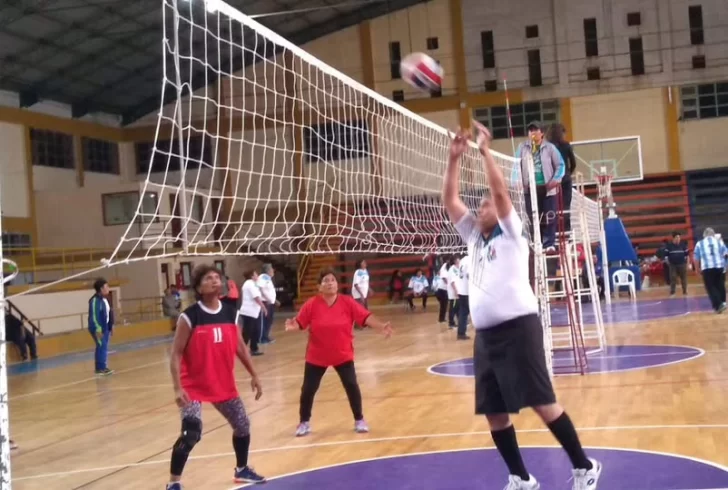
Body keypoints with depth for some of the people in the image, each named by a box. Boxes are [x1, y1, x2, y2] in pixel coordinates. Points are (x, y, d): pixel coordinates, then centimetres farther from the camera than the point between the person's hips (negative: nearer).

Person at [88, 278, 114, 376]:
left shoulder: (104, 299, 12)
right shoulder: (95, 300, -17)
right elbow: (93, 316, -20)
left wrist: (110, 326, 19)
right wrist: (98, 329, -23)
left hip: (105, 328, 10)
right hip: (99, 329, -10)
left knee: (104, 347, 12)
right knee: (101, 347, -9)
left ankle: (103, 367, 19)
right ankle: (100, 368, -5)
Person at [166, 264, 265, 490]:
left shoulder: (230, 312, 1)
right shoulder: (189, 316, -15)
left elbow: (240, 347, 12)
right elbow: (176, 354, -14)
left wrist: (254, 375, 12)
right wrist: (177, 388, -22)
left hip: (225, 384, 6)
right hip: (194, 386, -6)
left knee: (242, 425, 14)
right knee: (191, 434, -17)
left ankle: (242, 469, 38)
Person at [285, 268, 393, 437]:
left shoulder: (347, 302, -11)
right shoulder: (311, 304, -12)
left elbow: (366, 316, -15)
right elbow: (300, 323, -11)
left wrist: (381, 327, -29)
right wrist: (292, 326, -34)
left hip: (343, 355, 0)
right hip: (316, 357, 0)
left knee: (352, 386, 0)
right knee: (308, 389, 5)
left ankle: (359, 420, 20)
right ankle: (304, 422, 26)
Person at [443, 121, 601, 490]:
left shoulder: (511, 234, 3)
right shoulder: (474, 237, 19)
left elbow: (500, 190, -10)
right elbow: (450, 200, 14)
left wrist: (485, 151, -6)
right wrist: (454, 157, 8)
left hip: (517, 327, -6)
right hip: (485, 333, 7)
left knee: (542, 403, -7)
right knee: (494, 413, 6)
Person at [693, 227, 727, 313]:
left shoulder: (699, 244, 10)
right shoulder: (719, 241, 12)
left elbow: (696, 259, 7)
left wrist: (697, 269, 18)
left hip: (707, 268, -2)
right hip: (720, 266, 2)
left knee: (711, 287, 2)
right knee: (720, 285, 16)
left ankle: (718, 305, -9)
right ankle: (722, 302, 23)